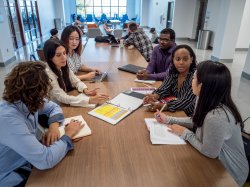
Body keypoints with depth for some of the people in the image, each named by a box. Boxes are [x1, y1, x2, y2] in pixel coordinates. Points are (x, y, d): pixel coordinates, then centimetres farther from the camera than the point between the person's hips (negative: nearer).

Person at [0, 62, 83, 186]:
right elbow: (45, 160, -37)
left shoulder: (27, 102, -12)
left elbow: (54, 107, 7)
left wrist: (54, 125, -14)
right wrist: (68, 135, -21)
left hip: (28, 162, 7)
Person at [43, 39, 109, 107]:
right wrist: (90, 100, -37)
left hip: (66, 104, 6)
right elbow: (63, 98, -29)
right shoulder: (47, 74, -24)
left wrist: (85, 90, -18)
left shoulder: (63, 67, -2)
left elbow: (76, 81, 4)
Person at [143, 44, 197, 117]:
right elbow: (164, 88, -6)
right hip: (174, 112, 5)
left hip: (188, 116, -4)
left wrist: (161, 106, -37)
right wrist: (153, 96, -27)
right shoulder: (172, 71, -4)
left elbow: (186, 102, -25)